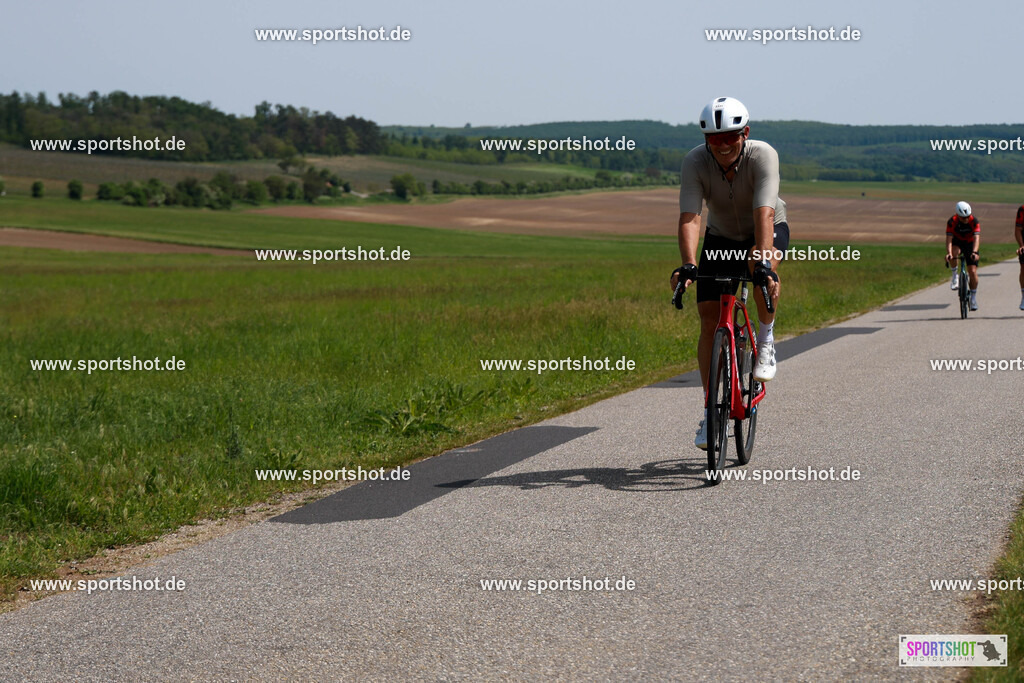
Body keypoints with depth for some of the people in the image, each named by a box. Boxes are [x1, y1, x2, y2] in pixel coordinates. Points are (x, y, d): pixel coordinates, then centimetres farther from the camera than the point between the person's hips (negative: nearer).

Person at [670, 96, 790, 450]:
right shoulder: (695, 162, -25)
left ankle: (766, 337, -11)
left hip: (768, 231, -2)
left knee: (760, 262, -37)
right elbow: (689, 218, -33)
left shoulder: (763, 156, -31)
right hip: (721, 237, 2)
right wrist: (688, 265, -49)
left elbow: (764, 214, -41)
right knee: (710, 320, -8)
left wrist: (764, 265, -53)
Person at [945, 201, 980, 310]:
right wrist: (949, 253, -48)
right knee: (953, 253, -37)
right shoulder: (952, 222, -25)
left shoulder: (974, 221, -25)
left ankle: (973, 297, 7)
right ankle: (955, 275, -13)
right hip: (957, 242, 0)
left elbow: (976, 238, -35)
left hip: (970, 244, 0)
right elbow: (949, 239, -31)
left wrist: (974, 252, -52)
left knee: (973, 272, -10)